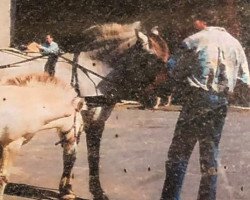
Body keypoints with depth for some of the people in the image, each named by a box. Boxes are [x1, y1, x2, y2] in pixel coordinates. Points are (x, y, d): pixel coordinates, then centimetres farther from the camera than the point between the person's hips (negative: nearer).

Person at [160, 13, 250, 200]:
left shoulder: (194, 40, 2)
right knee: (211, 151, 12)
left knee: (180, 150, 1)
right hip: (221, 102, 4)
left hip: (197, 97, -4)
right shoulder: (234, 43, 13)